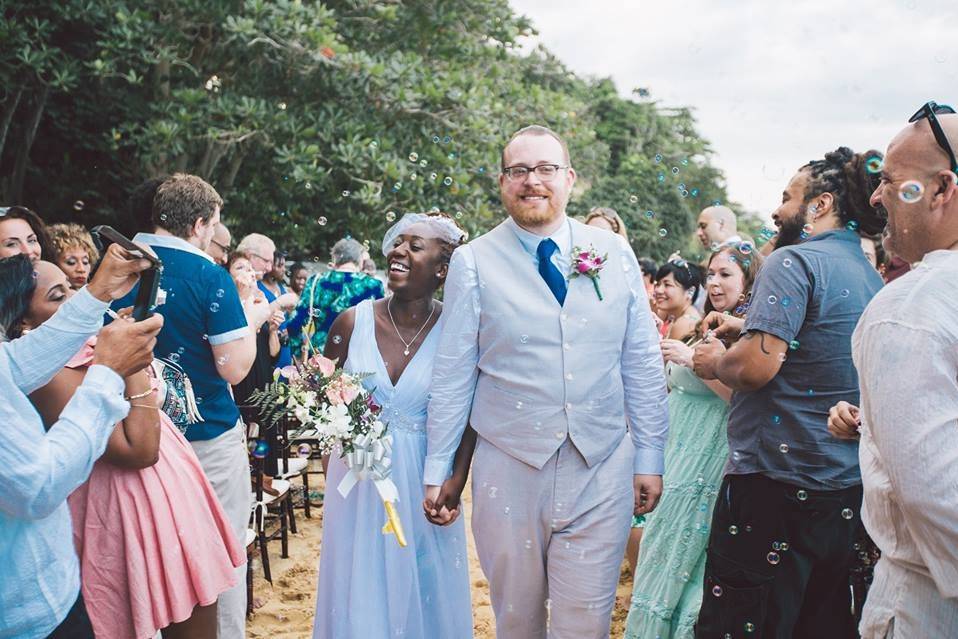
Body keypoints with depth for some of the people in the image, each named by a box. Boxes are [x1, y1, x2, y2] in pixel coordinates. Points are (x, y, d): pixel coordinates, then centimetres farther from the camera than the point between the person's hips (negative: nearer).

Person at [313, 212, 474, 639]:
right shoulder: (353, 321, -6)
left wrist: (456, 482, -13)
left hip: (423, 482, -1)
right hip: (359, 476, 1)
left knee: (422, 592, 14)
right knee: (359, 590, 14)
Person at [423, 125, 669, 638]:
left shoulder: (615, 255, 3)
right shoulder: (473, 262, -2)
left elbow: (642, 363, 6)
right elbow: (453, 373, 0)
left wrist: (649, 458, 4)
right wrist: (437, 469, 2)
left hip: (602, 467, 1)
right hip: (509, 467, -1)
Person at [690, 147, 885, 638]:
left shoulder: (793, 262, -13)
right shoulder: (870, 277, 14)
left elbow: (758, 366, -21)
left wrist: (716, 362, -1)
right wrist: (747, 327, 18)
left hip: (775, 485, -9)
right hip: (847, 486, 9)